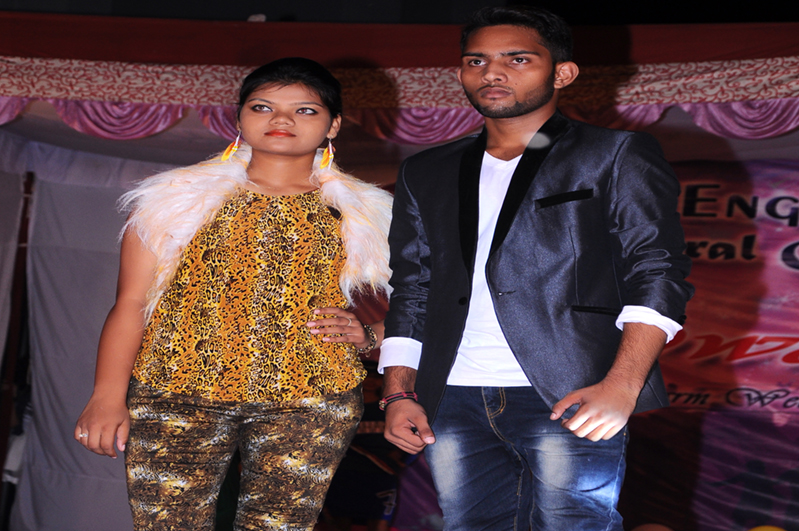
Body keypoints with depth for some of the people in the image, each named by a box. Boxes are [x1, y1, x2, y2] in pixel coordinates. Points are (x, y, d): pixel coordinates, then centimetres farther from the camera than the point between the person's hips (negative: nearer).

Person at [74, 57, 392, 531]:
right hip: (176, 397, 0)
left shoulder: (362, 213, 12)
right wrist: (109, 396, -7)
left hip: (310, 403, 1)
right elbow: (131, 303, 5)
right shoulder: (179, 198, 10)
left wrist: (365, 335, -5)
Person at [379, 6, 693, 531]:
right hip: (453, 405, 4)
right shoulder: (425, 174, 20)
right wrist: (399, 394, 9)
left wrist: (621, 386, -15)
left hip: (569, 399, -4)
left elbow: (656, 272, -2)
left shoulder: (618, 156, 6)